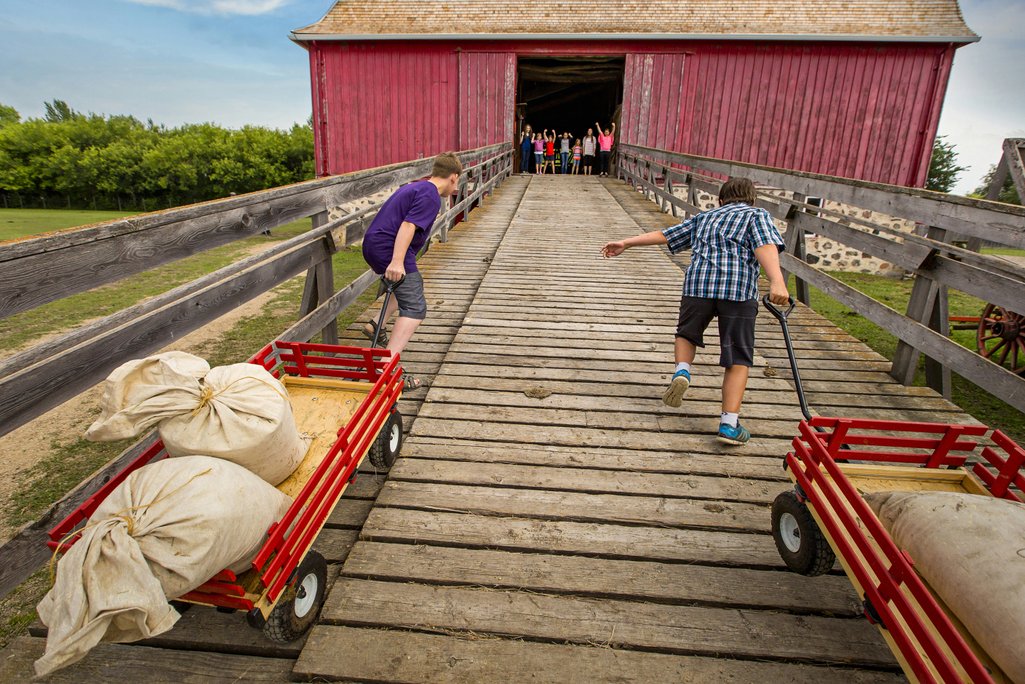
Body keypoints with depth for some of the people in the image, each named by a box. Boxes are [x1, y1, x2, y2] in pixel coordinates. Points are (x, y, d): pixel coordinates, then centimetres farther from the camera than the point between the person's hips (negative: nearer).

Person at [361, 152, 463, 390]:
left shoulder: (414, 186, 21)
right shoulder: (430, 196, -10)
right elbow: (408, 225, -24)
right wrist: (397, 261, -32)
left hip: (372, 245, 10)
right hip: (388, 249, -10)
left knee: (412, 284, 32)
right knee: (415, 308, -14)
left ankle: (376, 326, 34)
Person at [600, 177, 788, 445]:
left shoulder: (704, 217, 28)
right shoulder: (757, 215, 17)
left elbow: (664, 235, 23)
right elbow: (765, 246, -4)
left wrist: (626, 243, 27)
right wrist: (777, 282, -18)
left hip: (698, 282, 3)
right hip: (740, 288, -2)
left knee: (687, 333, 28)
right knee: (738, 358, 4)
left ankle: (682, 371, 0)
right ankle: (729, 424, -3)